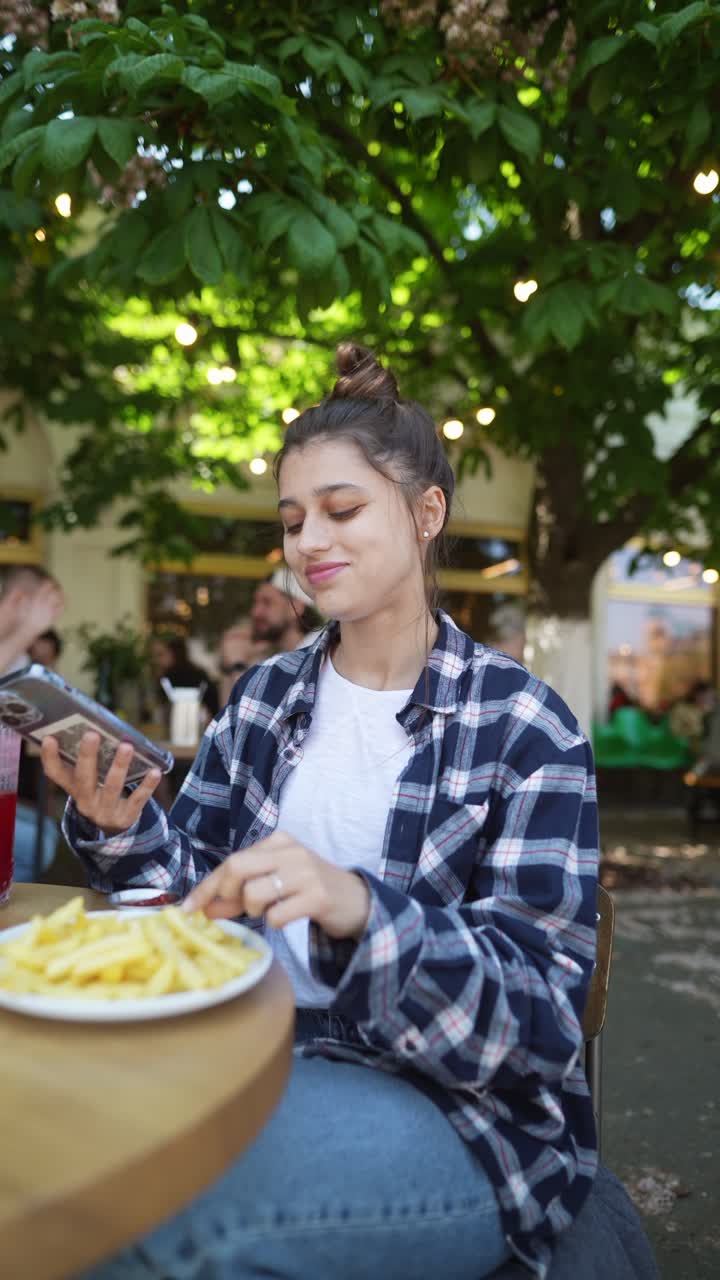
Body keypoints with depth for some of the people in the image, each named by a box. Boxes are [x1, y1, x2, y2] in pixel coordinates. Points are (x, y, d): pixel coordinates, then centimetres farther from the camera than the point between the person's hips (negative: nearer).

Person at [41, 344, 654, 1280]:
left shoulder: (525, 728, -9)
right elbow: (199, 884, 8)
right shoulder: (264, 696, 7)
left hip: (461, 1114, -4)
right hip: (259, 1057, 4)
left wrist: (359, 912, -32)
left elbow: (541, 1016, -14)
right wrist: (121, 830, -13)